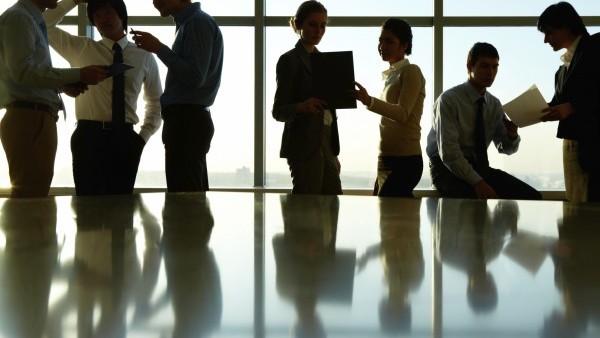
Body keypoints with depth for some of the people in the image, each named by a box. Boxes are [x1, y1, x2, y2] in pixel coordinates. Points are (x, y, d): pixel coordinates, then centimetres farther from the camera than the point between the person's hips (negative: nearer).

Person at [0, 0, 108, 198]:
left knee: (35, 195, 10)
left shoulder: (32, 20, 21)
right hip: (29, 119, -9)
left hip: (37, 120, 9)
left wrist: (62, 85, 7)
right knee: (30, 196, -12)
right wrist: (78, 74, -17)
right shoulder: (18, 17, -6)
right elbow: (22, 71, -17)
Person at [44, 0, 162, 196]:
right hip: (89, 136, -1)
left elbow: (156, 102, 20)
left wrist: (144, 136, 6)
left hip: (125, 138, 1)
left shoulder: (144, 57, 11)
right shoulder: (80, 49, 10)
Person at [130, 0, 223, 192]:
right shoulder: (186, 23, 20)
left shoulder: (198, 22, -11)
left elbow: (195, 77, -20)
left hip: (186, 122, -10)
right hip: (186, 120, 10)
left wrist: (159, 49, -14)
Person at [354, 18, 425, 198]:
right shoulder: (390, 75, 18)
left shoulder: (411, 71, -6)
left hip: (404, 161, -8)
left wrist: (369, 101, -34)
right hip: (386, 159, 8)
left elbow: (403, 113, -20)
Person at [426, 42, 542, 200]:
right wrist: (477, 182, -27)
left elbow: (506, 148, 13)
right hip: (448, 169, -7)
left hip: (480, 168, 7)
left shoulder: (494, 104, 9)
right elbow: (448, 152, -19)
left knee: (532, 197, -12)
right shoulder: (448, 100, -12)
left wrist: (512, 136, -12)